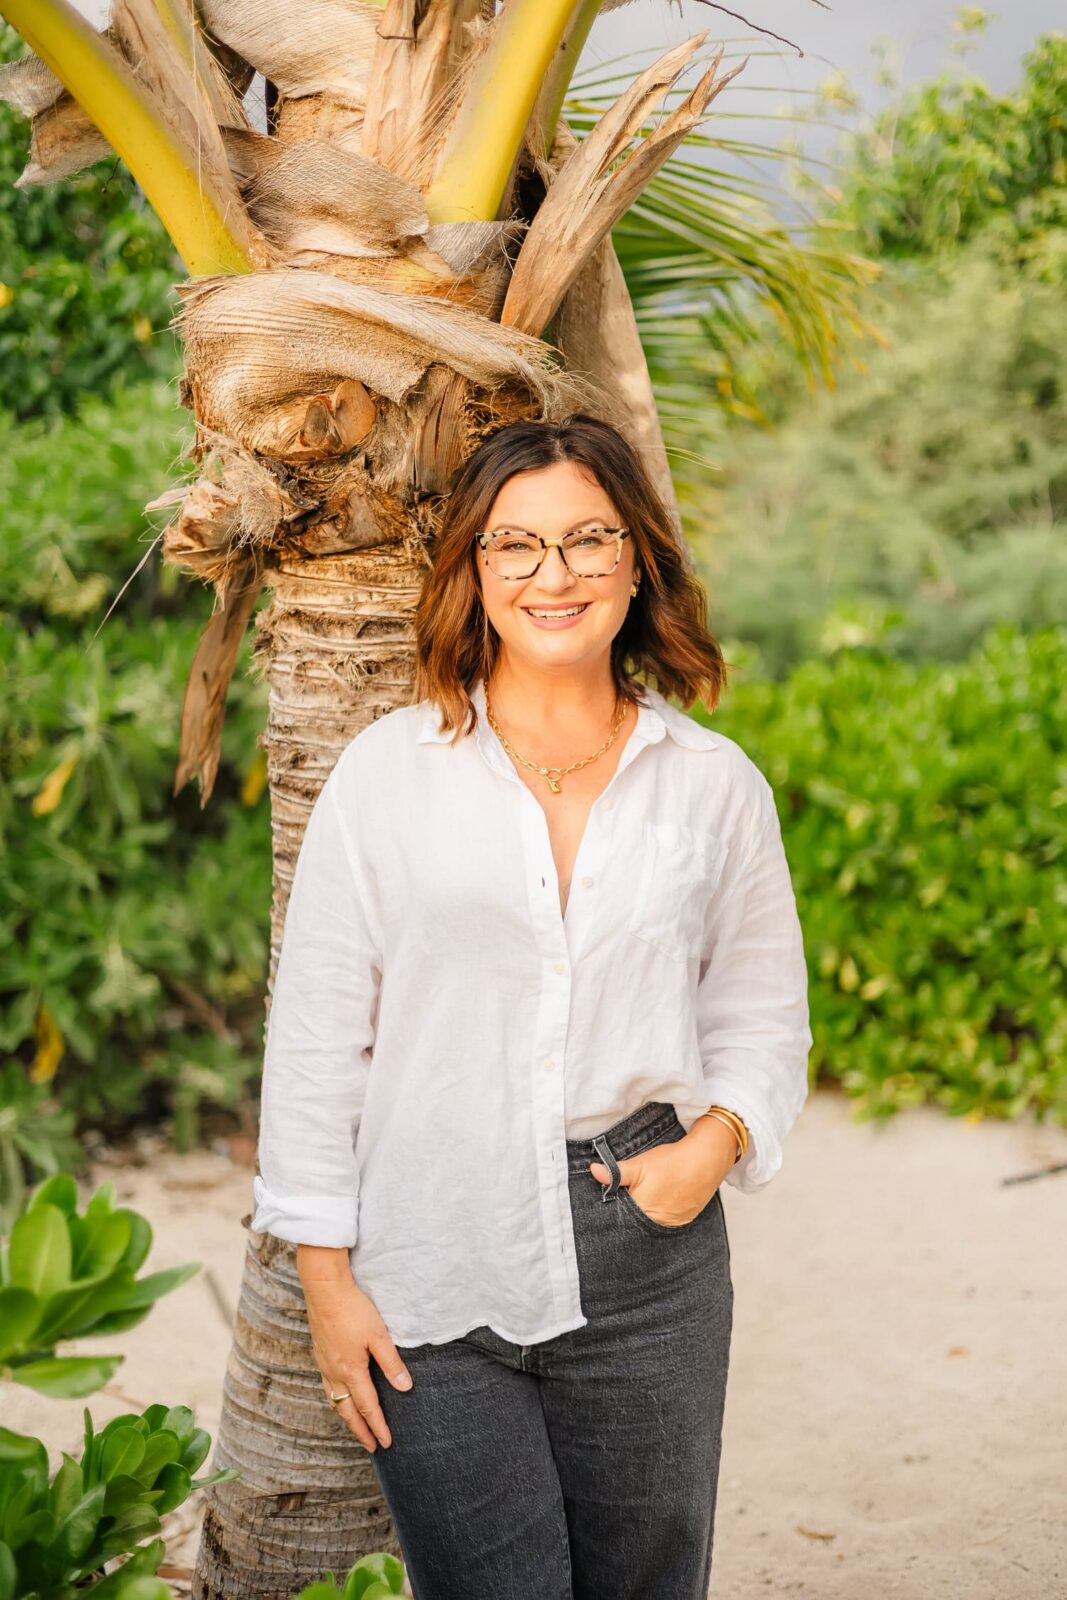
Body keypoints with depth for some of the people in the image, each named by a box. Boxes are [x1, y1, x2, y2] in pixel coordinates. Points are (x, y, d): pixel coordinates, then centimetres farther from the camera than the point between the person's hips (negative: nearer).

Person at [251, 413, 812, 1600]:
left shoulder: (715, 786, 6)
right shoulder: (386, 771, 1)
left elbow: (761, 1016, 15)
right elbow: (315, 1034, 2)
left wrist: (717, 1140, -6)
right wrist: (325, 1275, -1)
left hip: (649, 1271, 2)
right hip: (431, 1288, -2)